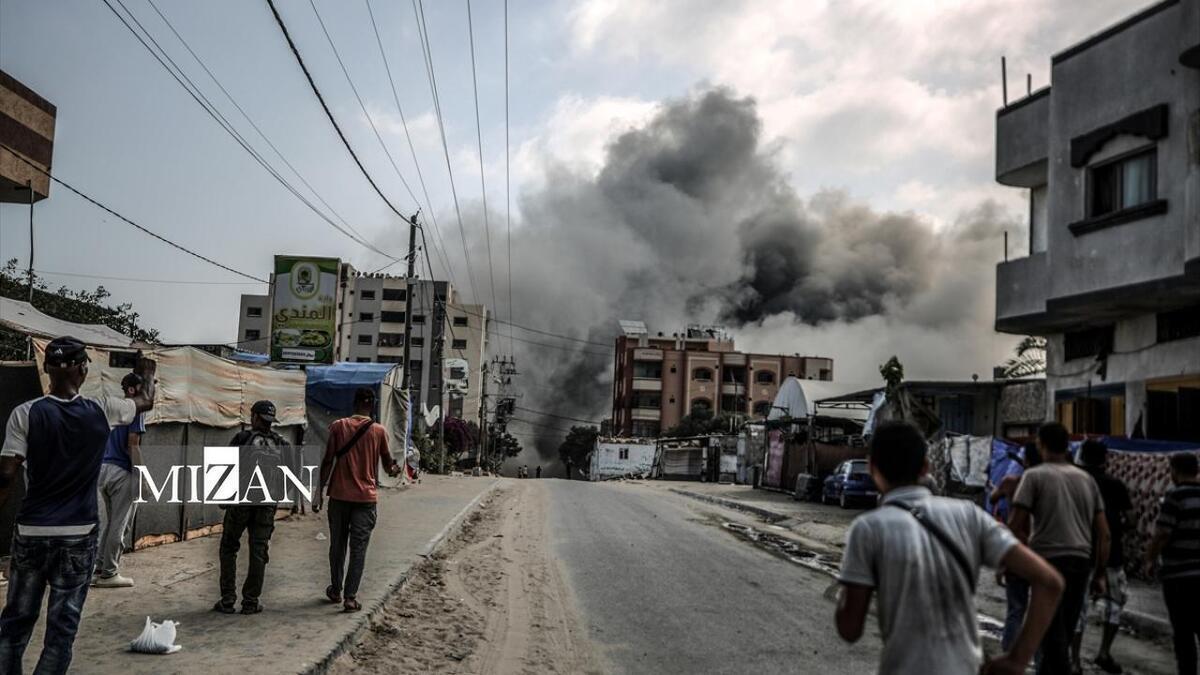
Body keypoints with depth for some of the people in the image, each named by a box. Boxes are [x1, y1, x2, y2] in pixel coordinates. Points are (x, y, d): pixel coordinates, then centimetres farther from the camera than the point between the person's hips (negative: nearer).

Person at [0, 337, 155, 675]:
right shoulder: (101, 411, -3)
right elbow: (145, 401, 17)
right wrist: (147, 373, 36)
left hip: (31, 532, 0)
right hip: (79, 535, 0)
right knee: (62, 625, 5)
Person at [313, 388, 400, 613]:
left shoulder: (338, 426, -3)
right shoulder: (379, 431, -4)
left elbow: (328, 461, -4)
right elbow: (388, 464, 7)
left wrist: (320, 490, 3)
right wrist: (395, 469, 30)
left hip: (339, 495, 2)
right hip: (366, 496, -1)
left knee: (337, 545, 16)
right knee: (358, 548, 2)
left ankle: (335, 590, 28)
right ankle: (350, 597, -2)